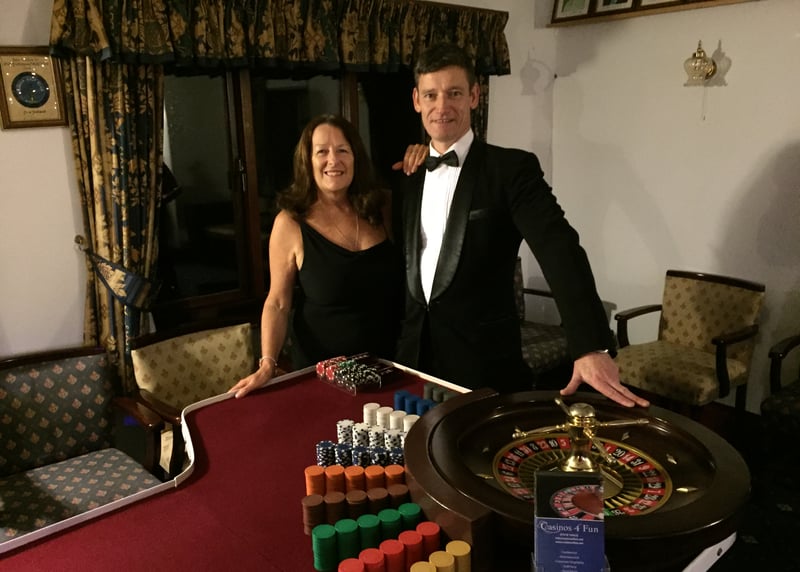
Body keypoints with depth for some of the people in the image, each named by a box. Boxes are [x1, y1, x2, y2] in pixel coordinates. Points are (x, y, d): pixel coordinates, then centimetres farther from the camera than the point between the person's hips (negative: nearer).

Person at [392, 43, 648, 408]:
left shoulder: (511, 168, -9)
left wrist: (592, 348, -34)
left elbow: (559, 250, -24)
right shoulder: (407, 175, 8)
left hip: (483, 365, -4)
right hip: (412, 356, 5)